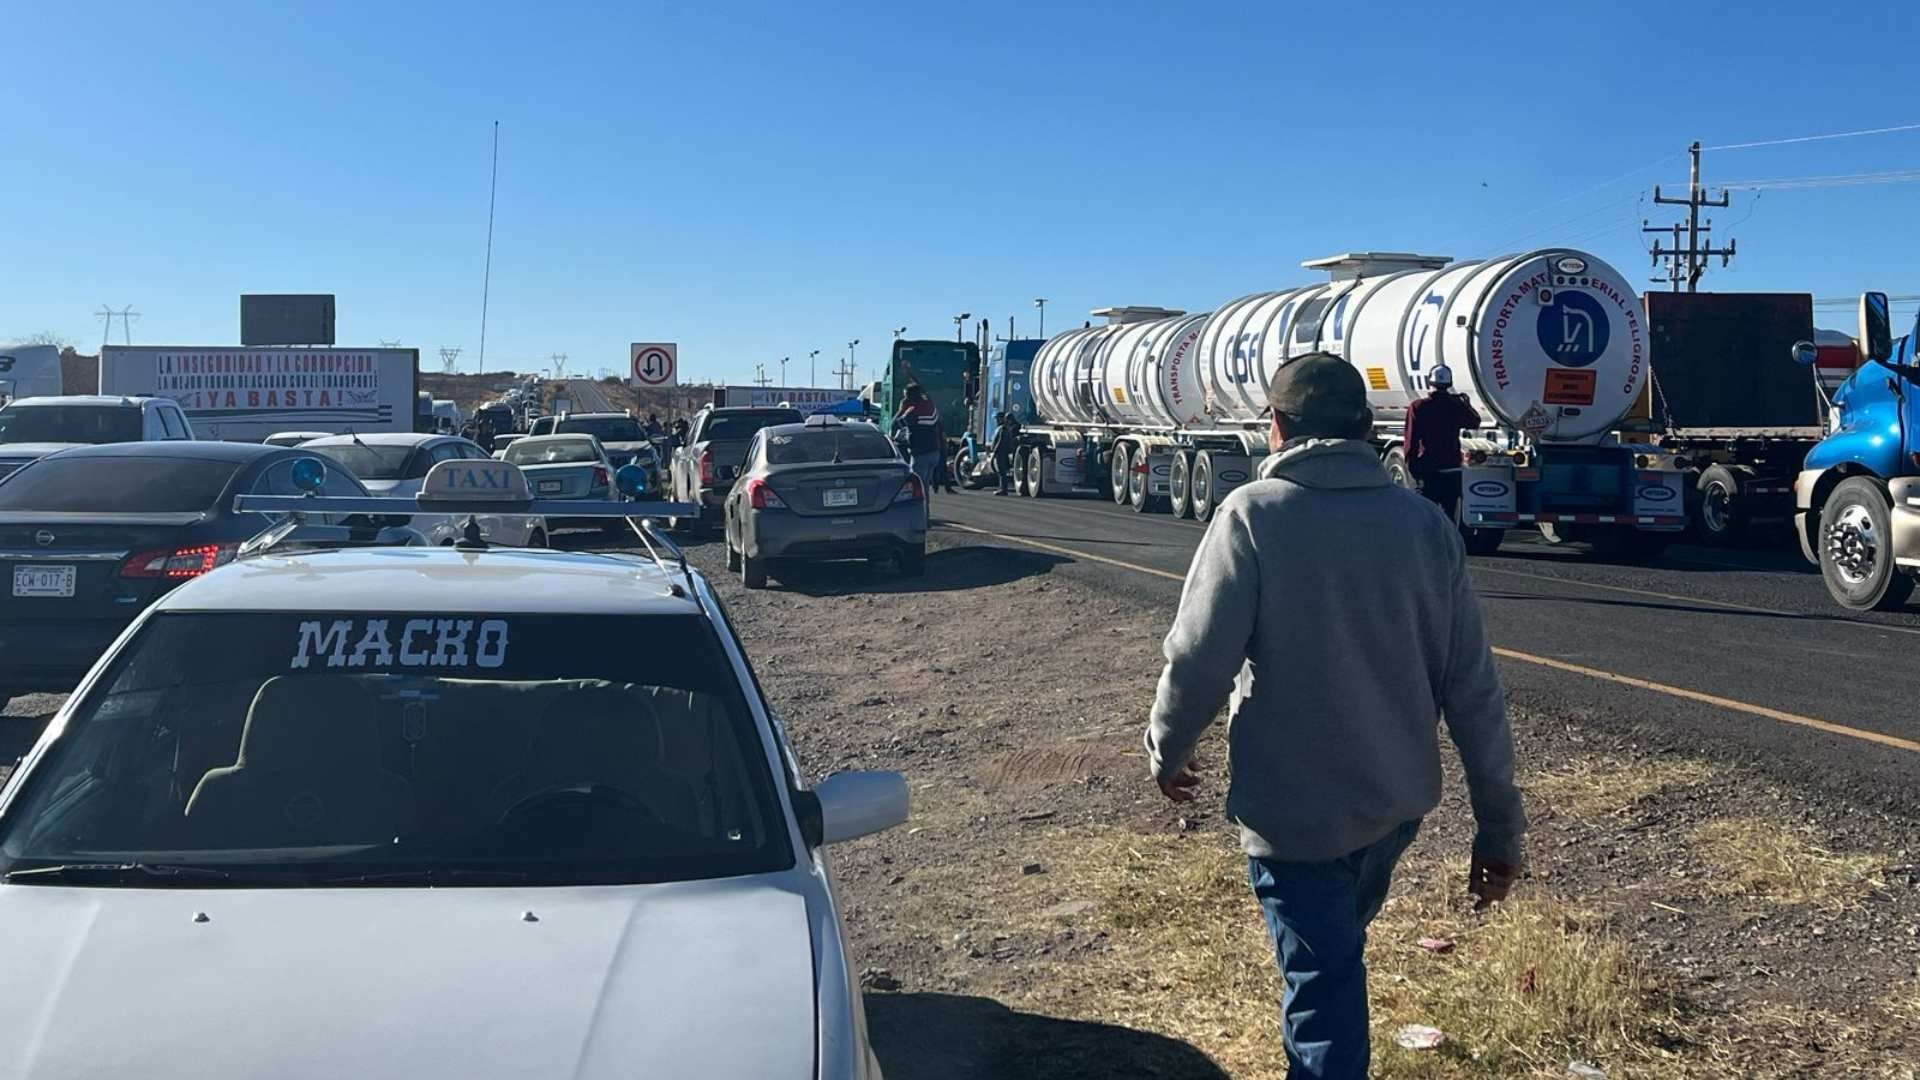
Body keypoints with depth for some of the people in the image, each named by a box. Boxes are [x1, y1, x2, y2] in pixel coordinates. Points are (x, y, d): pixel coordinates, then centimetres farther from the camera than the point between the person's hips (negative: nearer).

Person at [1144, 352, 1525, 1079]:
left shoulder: (1253, 514, -13)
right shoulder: (1425, 522, -1)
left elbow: (1200, 658, -16)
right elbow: (1473, 686, -2)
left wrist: (1166, 749, 4)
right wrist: (1500, 823, 5)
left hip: (1293, 806, -5)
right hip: (1397, 799, 6)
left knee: (1324, 985, 6)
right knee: (1339, 952, 29)